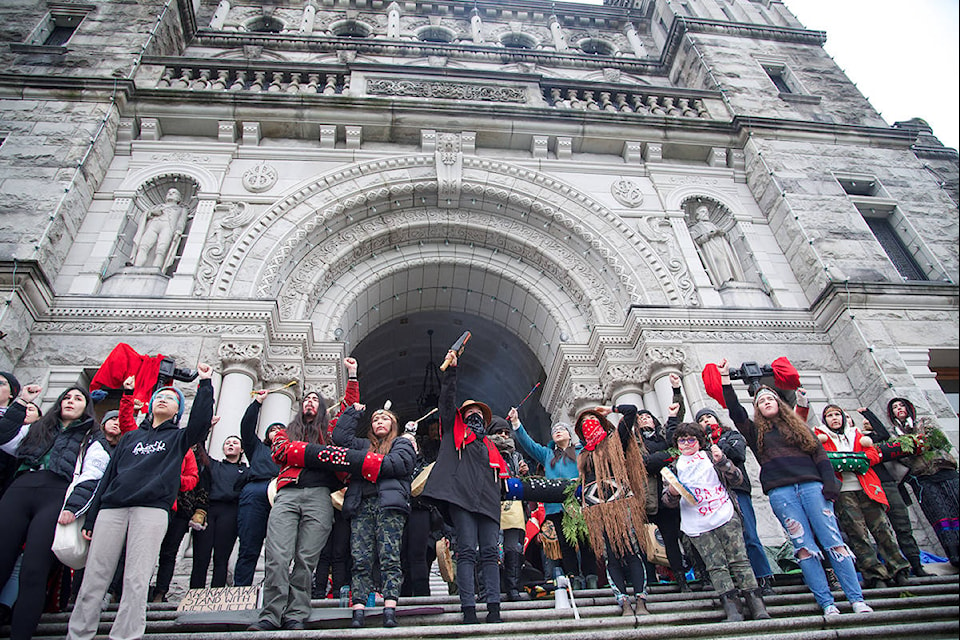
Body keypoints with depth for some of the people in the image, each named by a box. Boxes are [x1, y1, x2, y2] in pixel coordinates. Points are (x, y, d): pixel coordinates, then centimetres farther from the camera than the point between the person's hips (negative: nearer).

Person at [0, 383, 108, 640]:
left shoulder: (94, 441, 16)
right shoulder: (38, 429, 32)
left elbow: (90, 480, 2)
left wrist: (72, 508, -15)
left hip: (56, 498, -4)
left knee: (33, 572, -13)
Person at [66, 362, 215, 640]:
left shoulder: (178, 438, 17)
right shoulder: (131, 437, 26)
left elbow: (200, 421, -6)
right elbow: (109, 476, 22)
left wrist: (205, 384, -9)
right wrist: (91, 518, 15)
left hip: (151, 510, -3)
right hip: (112, 509, 3)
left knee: (137, 580, -8)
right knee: (94, 577, 0)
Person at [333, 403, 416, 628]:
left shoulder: (402, 444, 18)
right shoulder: (363, 445, 32)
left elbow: (399, 463, -2)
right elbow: (340, 436, 21)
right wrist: (354, 411, 25)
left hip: (389, 503, -4)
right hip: (362, 505, 4)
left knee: (389, 557, -13)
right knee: (361, 559, -7)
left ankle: (390, 609, -18)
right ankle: (358, 610, -11)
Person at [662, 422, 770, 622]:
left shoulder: (710, 456, 12)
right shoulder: (674, 467, 13)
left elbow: (736, 479, 5)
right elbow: (668, 500, 10)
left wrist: (722, 461, -11)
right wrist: (672, 493, -14)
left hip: (726, 517, 0)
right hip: (697, 526, 0)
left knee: (739, 560, -3)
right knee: (716, 566, -4)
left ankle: (757, 607, 1)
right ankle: (732, 609, -4)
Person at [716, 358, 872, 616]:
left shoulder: (799, 427, 20)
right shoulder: (756, 431, 18)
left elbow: (820, 454, 13)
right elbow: (735, 411, 7)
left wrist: (830, 485, -2)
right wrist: (725, 379, 2)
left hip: (810, 485, 1)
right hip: (780, 492, 0)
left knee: (833, 541, -7)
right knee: (804, 547, -6)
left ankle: (857, 599, -4)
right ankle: (827, 603, -2)